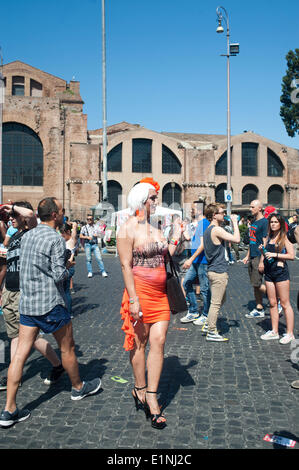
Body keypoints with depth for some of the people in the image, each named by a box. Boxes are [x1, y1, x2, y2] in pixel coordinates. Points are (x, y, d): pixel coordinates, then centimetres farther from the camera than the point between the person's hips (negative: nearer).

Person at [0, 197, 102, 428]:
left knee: (20, 354, 4)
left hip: (27, 302, 7)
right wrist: (67, 268, 2)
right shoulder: (56, 239, -15)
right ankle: (78, 387, 34)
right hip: (51, 304, -7)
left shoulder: (27, 236, 9)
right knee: (67, 348, 14)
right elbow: (59, 275, -19)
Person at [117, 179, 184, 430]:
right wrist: (133, 299, -17)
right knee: (139, 342, 7)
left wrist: (176, 236, 11)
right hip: (140, 291, -6)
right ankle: (140, 389, 27)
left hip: (160, 294, 6)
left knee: (158, 341, 2)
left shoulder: (155, 226, 13)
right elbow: (126, 266, -13)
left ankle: (151, 396, 11)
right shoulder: (128, 228, -9)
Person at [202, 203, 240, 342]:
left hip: (213, 270, 10)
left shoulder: (208, 230, 14)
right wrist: (235, 222, -11)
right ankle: (211, 332, 6)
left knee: (221, 300, 21)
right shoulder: (217, 229, -18)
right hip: (219, 271, -10)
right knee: (216, 303, -2)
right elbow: (236, 239, -22)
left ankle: (208, 326, 26)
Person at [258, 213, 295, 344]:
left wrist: (275, 254, -18)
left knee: (285, 303, -2)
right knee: (272, 303, 11)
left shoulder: (284, 238, -7)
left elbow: (292, 255, -14)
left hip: (281, 272, -6)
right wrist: (261, 250, 0)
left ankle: (290, 333, 5)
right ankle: (274, 331, 20)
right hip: (269, 273, 6)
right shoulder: (268, 238, 11)